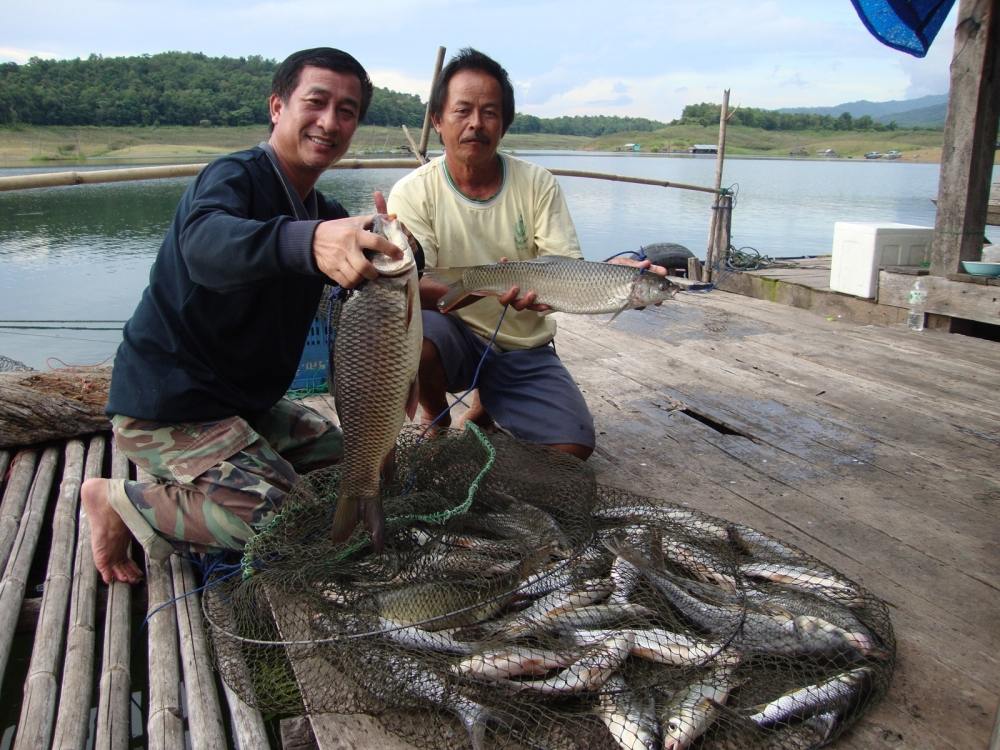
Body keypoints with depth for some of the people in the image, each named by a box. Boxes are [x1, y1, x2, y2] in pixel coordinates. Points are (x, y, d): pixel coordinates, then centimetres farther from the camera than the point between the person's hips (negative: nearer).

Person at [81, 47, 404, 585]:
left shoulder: (326, 216, 8)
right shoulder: (235, 177, -18)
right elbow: (205, 242, -41)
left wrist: (394, 254, -24)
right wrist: (308, 241, -61)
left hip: (244, 402, 9)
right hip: (166, 406, -9)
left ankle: (173, 481, 16)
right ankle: (120, 501, 0)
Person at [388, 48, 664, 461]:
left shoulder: (537, 184, -3)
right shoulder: (413, 192, -9)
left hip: (525, 348, 3)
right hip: (453, 334, -2)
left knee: (575, 446, -15)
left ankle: (487, 407, 18)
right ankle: (436, 419, 0)